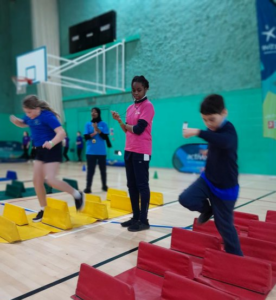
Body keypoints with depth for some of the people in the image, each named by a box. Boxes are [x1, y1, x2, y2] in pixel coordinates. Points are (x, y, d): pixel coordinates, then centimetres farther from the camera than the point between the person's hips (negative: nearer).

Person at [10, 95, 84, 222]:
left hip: (52, 150, -9)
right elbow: (23, 124, 28)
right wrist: (15, 120, 4)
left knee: (50, 179, -20)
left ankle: (77, 195, -2)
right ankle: (43, 210, 22)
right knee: (37, 181, 7)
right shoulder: (30, 117, 5)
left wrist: (51, 143, -49)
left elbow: (62, 133, -29)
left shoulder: (47, 116, -20)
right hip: (40, 150, 9)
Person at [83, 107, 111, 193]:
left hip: (101, 152, 0)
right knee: (90, 170, -1)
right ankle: (88, 187, 3)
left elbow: (105, 137, -7)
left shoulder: (103, 124, 0)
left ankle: (104, 186, 27)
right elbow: (86, 137, -3)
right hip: (90, 152, 0)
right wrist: (94, 133, -18)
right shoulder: (88, 124, 4)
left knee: (103, 169, 11)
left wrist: (97, 129, -18)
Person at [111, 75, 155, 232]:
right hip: (129, 150, 8)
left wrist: (124, 124, 1)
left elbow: (138, 129, -16)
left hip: (141, 152, -8)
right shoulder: (130, 108, 16)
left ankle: (144, 220, 5)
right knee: (132, 185, 11)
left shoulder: (148, 106, -8)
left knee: (142, 185, -3)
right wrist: (120, 120, -1)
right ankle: (136, 217, 21)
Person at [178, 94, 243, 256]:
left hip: (225, 187, -6)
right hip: (207, 179, 6)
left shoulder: (229, 130, -22)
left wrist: (198, 132, -55)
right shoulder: (213, 130, 2)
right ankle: (208, 209, 17)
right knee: (186, 199, -14)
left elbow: (224, 142, -49)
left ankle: (236, 257, 28)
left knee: (224, 225, 4)